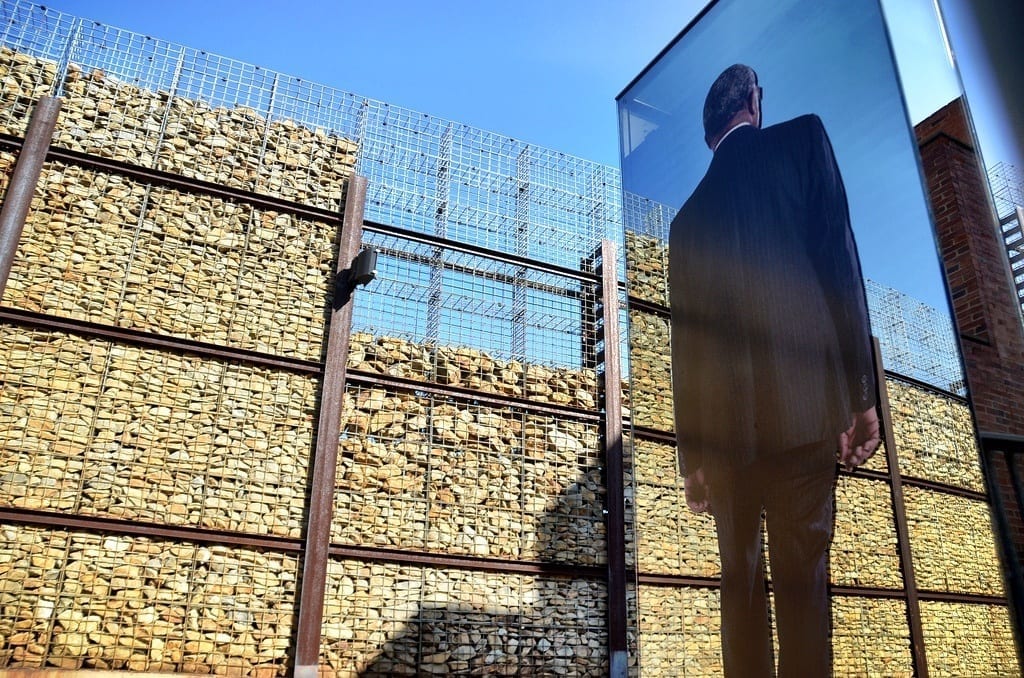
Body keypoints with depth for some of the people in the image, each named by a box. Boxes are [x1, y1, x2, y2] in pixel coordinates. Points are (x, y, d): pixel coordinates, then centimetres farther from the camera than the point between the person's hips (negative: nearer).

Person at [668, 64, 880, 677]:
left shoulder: (689, 214, 18)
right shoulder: (803, 137, 11)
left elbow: (685, 338, 14)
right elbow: (839, 255, -3)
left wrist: (692, 453, 16)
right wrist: (862, 390, -5)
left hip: (722, 419, 3)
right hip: (803, 402, -3)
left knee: (742, 578, 10)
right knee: (802, 574, -3)